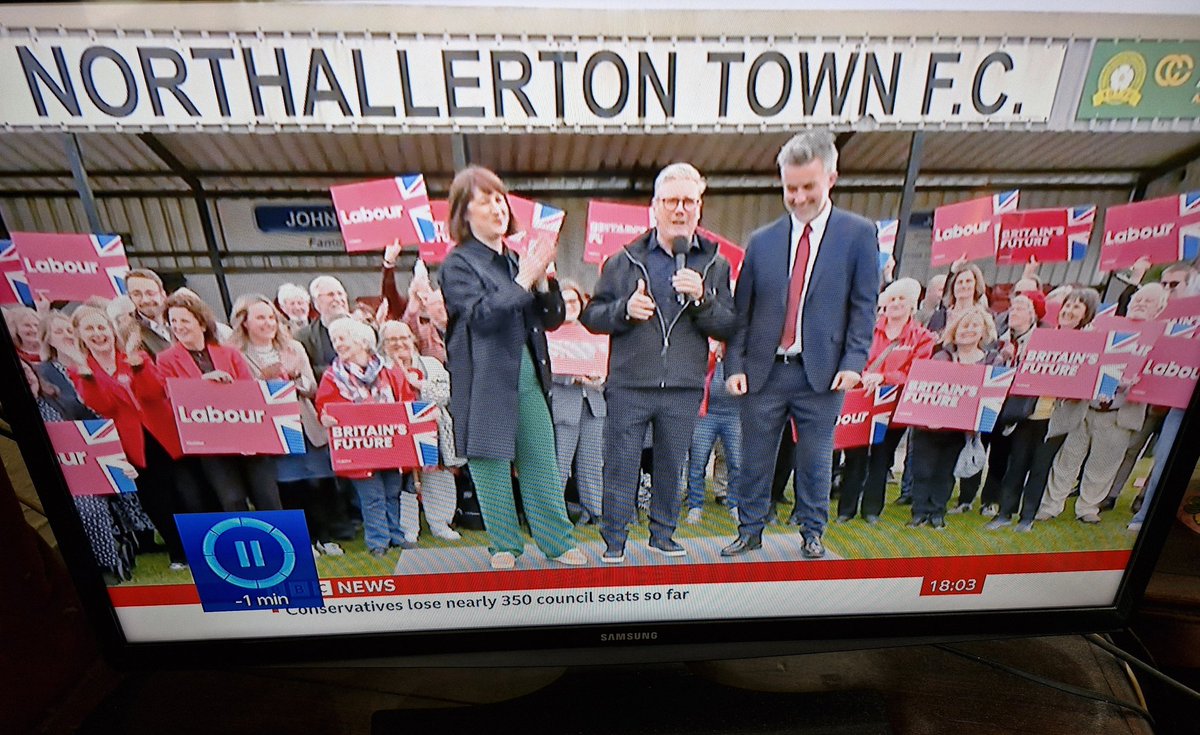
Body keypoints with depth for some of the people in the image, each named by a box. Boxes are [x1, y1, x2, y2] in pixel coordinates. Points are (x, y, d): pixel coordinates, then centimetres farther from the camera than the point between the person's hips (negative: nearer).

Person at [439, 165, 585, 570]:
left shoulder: (517, 259, 15)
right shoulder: (458, 264, -1)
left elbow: (553, 319, 12)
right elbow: (481, 315, -17)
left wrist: (542, 279, -4)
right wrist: (524, 279, -17)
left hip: (529, 379, 5)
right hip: (487, 382, -4)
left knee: (543, 466, 9)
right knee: (492, 465, 6)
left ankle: (559, 542, 23)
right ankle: (504, 546, 24)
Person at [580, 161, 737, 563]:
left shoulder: (714, 264, 7)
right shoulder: (624, 261, 5)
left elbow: (728, 328, 1)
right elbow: (591, 315, 5)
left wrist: (702, 299, -16)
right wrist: (624, 309, -14)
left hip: (685, 387, 2)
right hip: (629, 383, -1)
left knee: (671, 466, 14)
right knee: (620, 466, 5)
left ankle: (663, 533, 34)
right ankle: (614, 541, 22)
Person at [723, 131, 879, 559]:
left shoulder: (858, 234, 3)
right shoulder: (761, 241, 7)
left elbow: (864, 305, 1)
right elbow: (741, 310, 6)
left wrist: (854, 361, -9)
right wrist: (735, 365, -1)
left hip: (822, 372, -1)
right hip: (764, 370, 2)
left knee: (815, 460, 11)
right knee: (755, 457, 10)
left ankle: (812, 535, 31)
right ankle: (750, 531, 28)